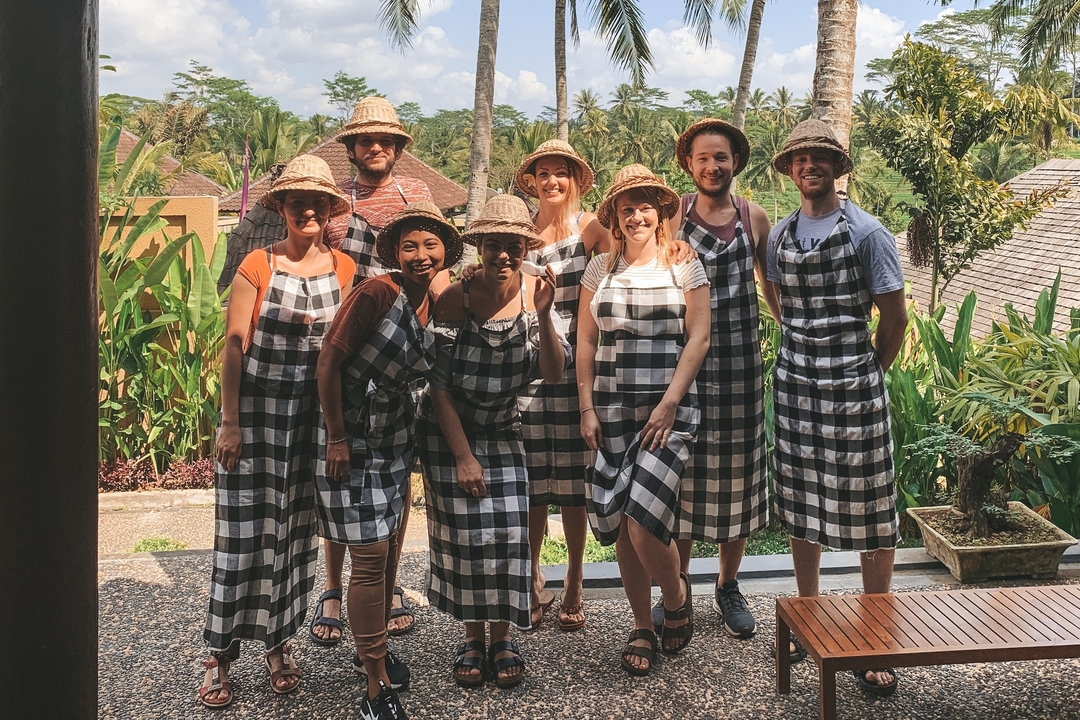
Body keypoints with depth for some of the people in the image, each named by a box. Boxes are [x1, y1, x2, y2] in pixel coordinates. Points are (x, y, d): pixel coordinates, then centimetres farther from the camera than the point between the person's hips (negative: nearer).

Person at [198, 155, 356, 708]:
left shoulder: (345, 269, 3)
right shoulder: (258, 265, -4)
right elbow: (234, 343, -6)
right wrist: (230, 423, -10)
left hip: (313, 413, 3)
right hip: (256, 406, -2)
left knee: (296, 528, 9)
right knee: (245, 528, 0)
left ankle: (278, 641, 23)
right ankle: (220, 653, 10)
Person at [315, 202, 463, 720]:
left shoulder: (433, 301, 1)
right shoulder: (377, 293, -21)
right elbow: (328, 361, -19)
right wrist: (336, 438, -18)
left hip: (396, 435, 7)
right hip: (354, 439, -7)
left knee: (390, 548, 15)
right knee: (370, 557, -5)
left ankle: (372, 646, 37)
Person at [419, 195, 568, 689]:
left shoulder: (534, 293, -11)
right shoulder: (454, 300, -18)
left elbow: (554, 374, -18)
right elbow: (438, 384, -14)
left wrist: (543, 314, -32)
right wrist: (462, 456, -14)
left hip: (503, 430, 2)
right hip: (449, 430, -2)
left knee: (509, 531, -4)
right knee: (466, 531, -3)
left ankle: (503, 636, 12)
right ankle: (473, 637, 15)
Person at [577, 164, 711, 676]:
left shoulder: (685, 266, 3)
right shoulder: (600, 268, 10)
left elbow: (698, 337, -3)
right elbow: (585, 341, 10)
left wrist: (669, 403, -11)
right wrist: (587, 407, 2)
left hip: (669, 406, -3)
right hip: (612, 408, 3)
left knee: (644, 519, -15)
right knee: (621, 524, 4)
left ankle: (675, 595, 16)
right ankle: (642, 628, 21)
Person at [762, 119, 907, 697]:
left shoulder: (867, 232, -5)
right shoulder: (780, 235, 8)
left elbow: (894, 317, -2)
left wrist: (867, 371, 6)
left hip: (854, 389, -4)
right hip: (794, 386, 4)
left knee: (868, 510, 0)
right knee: (800, 505, 11)